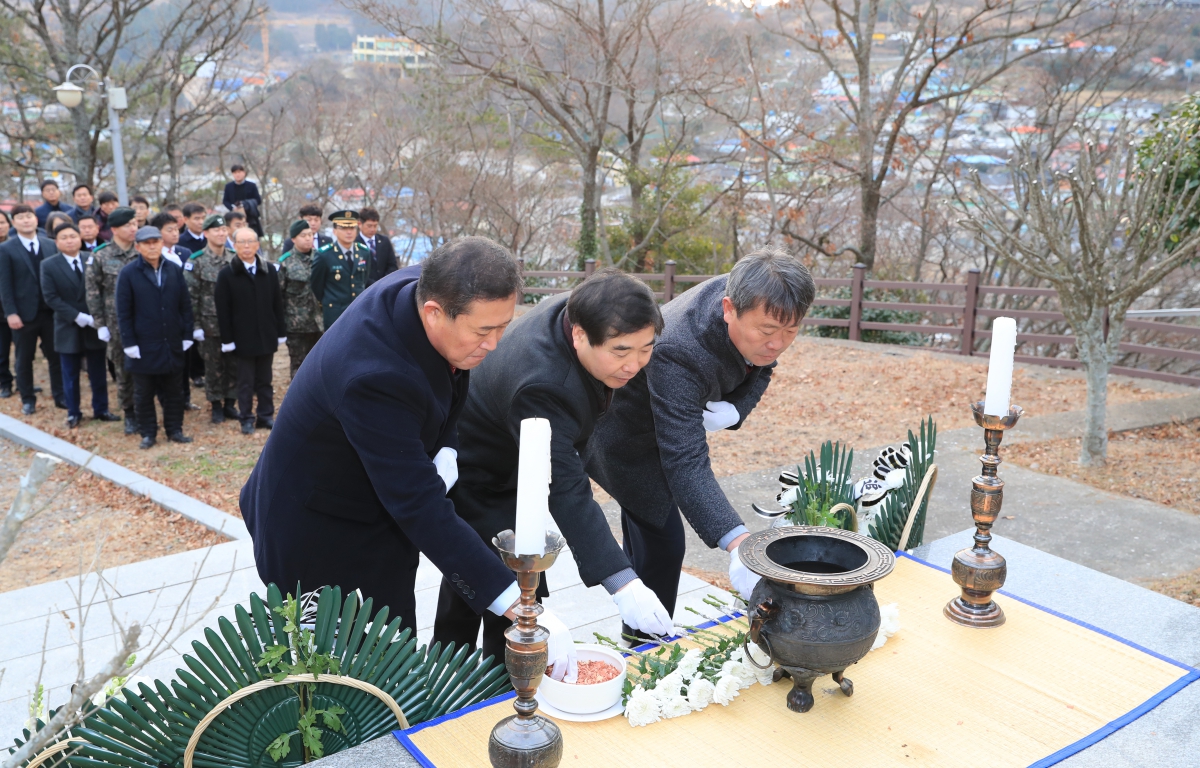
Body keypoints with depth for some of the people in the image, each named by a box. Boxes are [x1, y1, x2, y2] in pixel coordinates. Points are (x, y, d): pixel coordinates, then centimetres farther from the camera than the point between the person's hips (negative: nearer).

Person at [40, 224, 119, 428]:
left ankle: (101, 410, 22)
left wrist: (98, 317, -13)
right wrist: (77, 317, -17)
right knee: (71, 375, 9)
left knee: (98, 373, 9)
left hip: (95, 326, 1)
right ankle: (73, 413, 21)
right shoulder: (48, 265, -3)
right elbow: (51, 297, -9)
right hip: (68, 328, -1)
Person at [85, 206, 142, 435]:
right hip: (117, 324, -1)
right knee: (123, 371, 8)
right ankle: (129, 413, 21)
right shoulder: (100, 257, -2)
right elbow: (93, 293, 0)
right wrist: (100, 324, -3)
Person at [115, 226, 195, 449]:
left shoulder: (174, 270, 4)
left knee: (172, 391, 12)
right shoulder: (128, 273, -5)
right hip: (144, 345, -3)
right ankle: (148, 433, 18)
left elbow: (185, 305, 6)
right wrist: (129, 343, -10)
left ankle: (174, 429, 22)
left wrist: (187, 336, 2)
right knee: (144, 393, 8)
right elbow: (123, 312, -6)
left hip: (172, 344, 3)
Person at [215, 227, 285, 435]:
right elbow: (223, 310, -5)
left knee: (265, 380, 11)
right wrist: (227, 339, -9)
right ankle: (246, 419, 14)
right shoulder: (227, 274, -4)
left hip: (267, 336, 3)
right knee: (246, 382, 5)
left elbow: (277, 303, 7)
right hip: (243, 338, -2)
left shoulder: (270, 271, 5)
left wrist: (281, 332, 4)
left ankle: (266, 415, 19)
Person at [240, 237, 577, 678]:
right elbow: (422, 509, -38)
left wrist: (444, 449, -12)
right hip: (320, 533, -7)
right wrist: (518, 607, -39)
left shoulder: (428, 287, -15)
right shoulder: (374, 376, -38)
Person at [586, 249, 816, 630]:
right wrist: (736, 541, -59)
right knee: (661, 543, -7)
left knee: (644, 537, 20)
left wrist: (735, 409, -25)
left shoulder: (755, 306, -22)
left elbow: (758, 369, -2)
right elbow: (685, 463, -48)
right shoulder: (678, 354, -45)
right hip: (626, 436, -8)